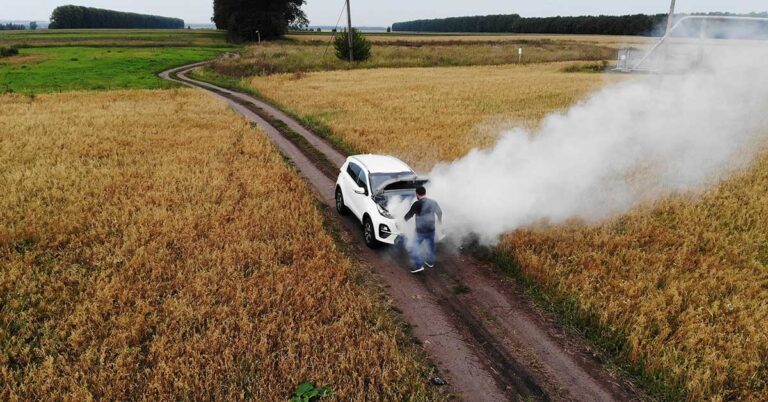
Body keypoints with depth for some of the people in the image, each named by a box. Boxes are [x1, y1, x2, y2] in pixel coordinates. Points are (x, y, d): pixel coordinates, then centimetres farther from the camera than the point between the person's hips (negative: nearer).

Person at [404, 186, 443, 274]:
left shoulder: (417, 204, -16)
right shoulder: (433, 202, -1)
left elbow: (409, 215, -8)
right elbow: (439, 212, 16)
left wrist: (405, 219, 15)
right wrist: (440, 220, 37)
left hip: (420, 230, -5)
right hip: (431, 229, 5)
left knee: (416, 247, 8)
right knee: (430, 246, 21)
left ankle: (419, 265, -1)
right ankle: (430, 262, 38)